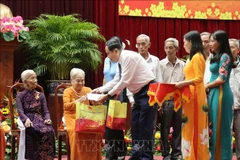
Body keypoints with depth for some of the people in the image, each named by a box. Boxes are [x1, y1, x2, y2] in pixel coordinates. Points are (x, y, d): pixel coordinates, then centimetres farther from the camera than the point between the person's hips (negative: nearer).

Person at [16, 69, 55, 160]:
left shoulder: (40, 95, 18)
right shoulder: (20, 96, 9)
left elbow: (46, 111, 10)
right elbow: (20, 112, -5)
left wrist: (47, 119, -14)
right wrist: (26, 119, -28)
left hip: (39, 120, 2)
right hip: (27, 121, -2)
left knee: (49, 130, -32)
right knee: (32, 130, -38)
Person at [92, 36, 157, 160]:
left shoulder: (128, 57, -18)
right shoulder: (122, 60, 12)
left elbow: (124, 81, -20)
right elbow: (116, 81, 19)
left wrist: (108, 95, -15)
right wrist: (100, 89, 13)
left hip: (147, 92, -10)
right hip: (139, 93, 10)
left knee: (145, 126, -8)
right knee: (135, 125, 10)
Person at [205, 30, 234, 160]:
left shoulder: (224, 56, -10)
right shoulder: (217, 57, 16)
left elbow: (221, 79, -17)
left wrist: (206, 86, -5)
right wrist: (208, 88, 4)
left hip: (221, 94, -9)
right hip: (214, 94, 9)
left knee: (220, 128, -3)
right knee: (215, 127, 11)